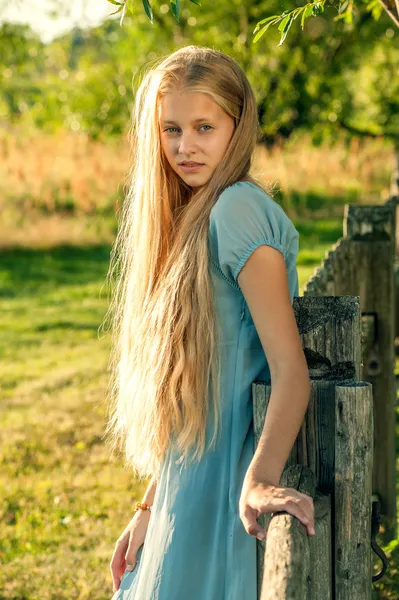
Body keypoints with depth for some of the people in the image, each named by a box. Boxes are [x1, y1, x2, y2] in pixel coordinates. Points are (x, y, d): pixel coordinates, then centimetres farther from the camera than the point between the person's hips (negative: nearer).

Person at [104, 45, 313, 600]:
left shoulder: (239, 209, -14)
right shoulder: (191, 221, 13)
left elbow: (291, 370, -22)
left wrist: (258, 481, -36)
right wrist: (151, 510, 13)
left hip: (226, 492, -9)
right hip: (186, 492, 9)